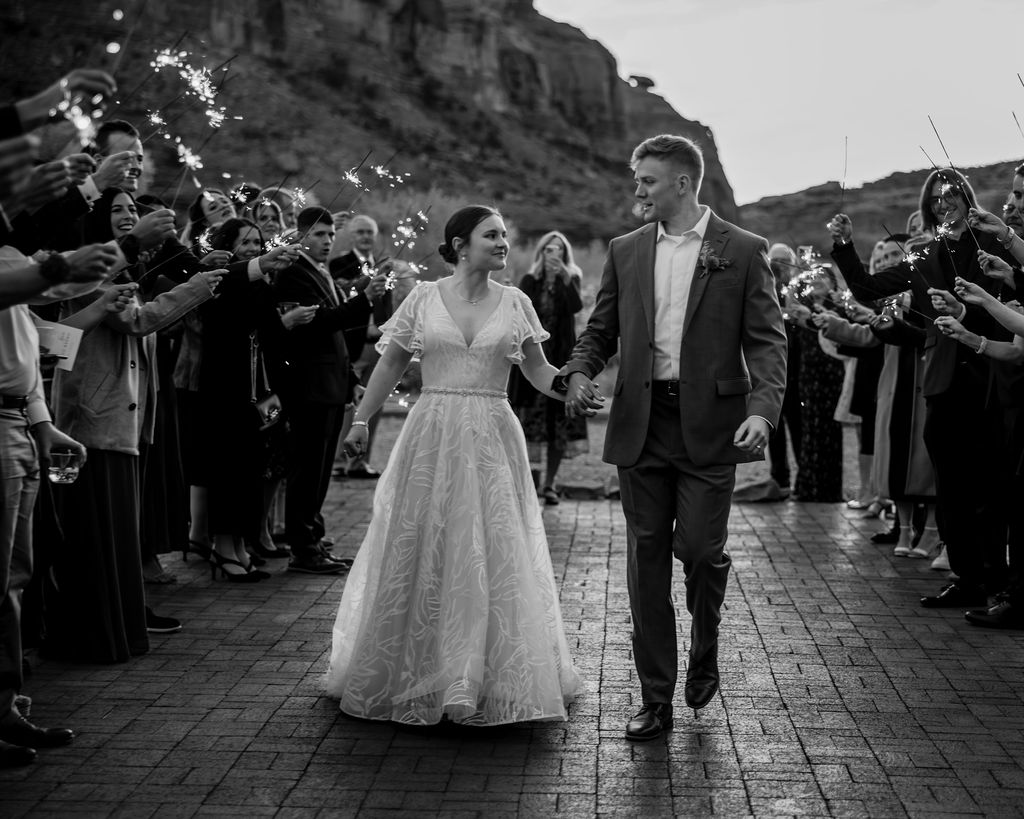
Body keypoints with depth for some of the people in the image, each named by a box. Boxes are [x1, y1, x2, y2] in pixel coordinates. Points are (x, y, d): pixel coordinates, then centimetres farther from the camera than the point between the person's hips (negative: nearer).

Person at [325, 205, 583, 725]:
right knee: (419, 551, 6)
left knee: (494, 555, 1)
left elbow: (538, 370, 6)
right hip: (432, 434, -1)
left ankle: (488, 677, 15)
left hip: (492, 440, 1)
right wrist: (360, 419, 5)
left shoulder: (514, 303, 4)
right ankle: (414, 673, 22)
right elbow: (391, 363, 7)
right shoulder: (423, 298, 1)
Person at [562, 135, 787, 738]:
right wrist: (580, 372, -6)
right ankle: (656, 700, 16)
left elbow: (768, 340, -3)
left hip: (708, 425, -3)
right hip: (642, 423, 3)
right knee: (647, 560, 5)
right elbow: (602, 328, 15)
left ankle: (705, 653, 30)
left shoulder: (743, 251, 0)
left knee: (701, 549, -4)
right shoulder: (626, 252, 11)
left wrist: (763, 408, -18)